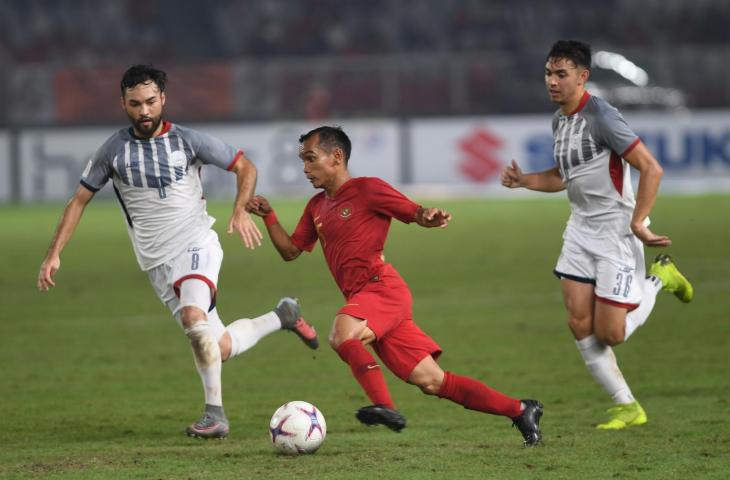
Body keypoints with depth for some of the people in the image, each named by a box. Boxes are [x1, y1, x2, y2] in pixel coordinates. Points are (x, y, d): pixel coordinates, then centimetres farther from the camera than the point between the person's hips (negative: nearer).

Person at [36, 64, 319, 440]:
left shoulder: (188, 141, -4)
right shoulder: (113, 151, 1)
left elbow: (244, 166, 5)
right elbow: (79, 201, 7)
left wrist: (241, 210, -12)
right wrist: (54, 254, -1)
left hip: (196, 244, -3)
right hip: (157, 263, 3)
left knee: (193, 315, -32)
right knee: (220, 348, 0)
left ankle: (215, 414, -23)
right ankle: (281, 317, 30)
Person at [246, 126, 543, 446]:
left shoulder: (366, 189, -2)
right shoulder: (317, 207, 21)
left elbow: (416, 213, -3)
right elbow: (290, 250, 23)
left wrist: (431, 217, -25)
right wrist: (268, 216, 10)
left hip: (382, 288, -7)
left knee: (342, 335, -35)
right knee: (431, 381, 3)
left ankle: (385, 407, -33)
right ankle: (520, 411, 8)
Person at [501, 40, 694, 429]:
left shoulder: (600, 116, -19)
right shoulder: (559, 121, 9)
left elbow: (651, 169, -21)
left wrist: (637, 225, -22)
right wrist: (523, 180, 7)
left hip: (616, 231, -8)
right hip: (580, 229, 8)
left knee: (610, 334, -5)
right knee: (580, 325, -2)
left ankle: (659, 278, 20)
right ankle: (627, 407, 8)